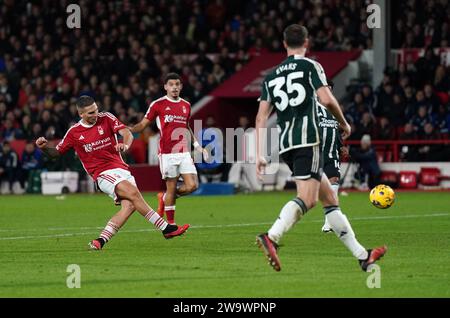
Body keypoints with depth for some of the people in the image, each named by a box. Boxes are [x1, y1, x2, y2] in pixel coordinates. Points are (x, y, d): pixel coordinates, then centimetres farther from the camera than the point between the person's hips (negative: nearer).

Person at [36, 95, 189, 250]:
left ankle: (101, 240, -20)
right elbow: (56, 153, 12)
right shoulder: (74, 132, 3)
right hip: (103, 174, -3)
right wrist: (44, 147, -9)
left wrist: (125, 145, -29)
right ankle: (166, 228, -20)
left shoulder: (106, 118, 5)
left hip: (121, 169, 3)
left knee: (129, 205, -21)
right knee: (133, 193, -25)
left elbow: (127, 133, -6)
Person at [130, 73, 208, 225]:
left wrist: (197, 145, 24)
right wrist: (127, 129, -15)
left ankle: (164, 198, 19)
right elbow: (143, 124, 2)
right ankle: (171, 223, 10)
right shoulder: (157, 104, -1)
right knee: (171, 188, -3)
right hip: (167, 153, -5)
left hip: (184, 152, 5)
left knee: (192, 185, -7)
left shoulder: (186, 105, 14)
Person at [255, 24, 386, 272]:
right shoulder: (310, 66, 3)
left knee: (330, 199, 11)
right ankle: (271, 237, -42)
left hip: (285, 144, 7)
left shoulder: (271, 76, 19)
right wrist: (343, 123, 7)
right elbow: (327, 100, -10)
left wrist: (259, 154, 11)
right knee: (307, 198, -19)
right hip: (306, 139, -7)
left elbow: (261, 118, 13)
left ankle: (362, 255, 12)